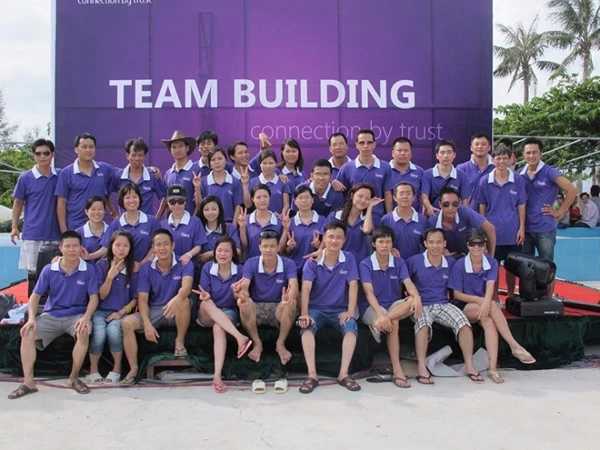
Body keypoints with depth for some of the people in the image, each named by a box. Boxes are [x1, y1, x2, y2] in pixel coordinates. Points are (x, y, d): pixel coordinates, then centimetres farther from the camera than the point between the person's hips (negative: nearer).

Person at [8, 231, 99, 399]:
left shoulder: (88, 270, -6)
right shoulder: (49, 270, -1)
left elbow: (94, 298, -6)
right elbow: (35, 296, 1)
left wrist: (86, 317, -24)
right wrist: (32, 319, -16)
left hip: (77, 315, -2)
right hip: (51, 315, 3)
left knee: (84, 332, -34)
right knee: (27, 334, -22)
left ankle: (74, 378, -15)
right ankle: (28, 382, -14)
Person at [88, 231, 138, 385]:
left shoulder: (133, 269, 1)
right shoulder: (102, 265, 0)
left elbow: (135, 298, 5)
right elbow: (102, 295, -2)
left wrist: (121, 312, -10)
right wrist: (110, 276, -16)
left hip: (121, 312, 0)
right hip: (100, 311, 0)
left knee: (113, 330, -33)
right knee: (99, 334, -31)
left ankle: (117, 368, -9)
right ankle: (93, 369, -3)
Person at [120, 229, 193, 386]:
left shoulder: (184, 264, -8)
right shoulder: (145, 269, -2)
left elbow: (186, 286, -28)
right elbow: (142, 300, -6)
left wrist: (177, 298, -52)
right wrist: (147, 323, -23)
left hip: (176, 313, -2)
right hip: (153, 311, 2)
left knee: (184, 301, -35)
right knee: (127, 323, -23)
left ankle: (180, 342, -13)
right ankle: (133, 369, -13)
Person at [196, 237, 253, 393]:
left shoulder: (240, 270, -5)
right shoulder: (207, 268, -2)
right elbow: (204, 295, -5)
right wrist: (205, 297, -29)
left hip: (229, 312, -1)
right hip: (207, 315, 1)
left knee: (219, 327, -36)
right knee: (207, 303, -35)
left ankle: (217, 375, -44)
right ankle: (240, 337, -43)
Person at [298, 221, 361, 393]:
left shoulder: (349, 259, 0)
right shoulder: (312, 262, -3)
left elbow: (353, 285, -7)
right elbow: (306, 287, -14)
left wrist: (350, 311, -20)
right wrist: (304, 313, -29)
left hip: (339, 310, 1)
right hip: (316, 308, 0)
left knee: (351, 327, -30)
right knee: (306, 327, -32)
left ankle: (344, 374, -25)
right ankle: (312, 374, -31)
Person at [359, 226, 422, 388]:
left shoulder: (399, 262, 3)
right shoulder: (365, 264, -9)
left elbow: (408, 283, -12)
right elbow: (369, 293, -19)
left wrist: (417, 297, -38)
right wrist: (381, 314, -37)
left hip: (394, 305, 4)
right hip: (371, 307, -4)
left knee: (414, 301, -29)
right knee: (393, 324, -35)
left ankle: (380, 323, -37)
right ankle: (397, 370, -28)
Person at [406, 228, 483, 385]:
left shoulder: (451, 262, 7)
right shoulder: (414, 261, -4)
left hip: (443, 304, 3)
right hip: (421, 305, -3)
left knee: (463, 322, -23)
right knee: (423, 324, -36)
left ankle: (469, 365, -15)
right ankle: (421, 368, -34)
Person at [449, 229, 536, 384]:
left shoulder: (492, 263, 0)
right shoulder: (459, 265, -8)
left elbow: (490, 285, -17)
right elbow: (457, 294, -6)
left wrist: (486, 302, -37)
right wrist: (478, 299, -22)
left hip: (484, 305, 3)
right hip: (464, 306, -2)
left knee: (488, 320, -33)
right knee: (493, 306, -32)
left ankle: (492, 367, -38)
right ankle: (515, 347, -31)